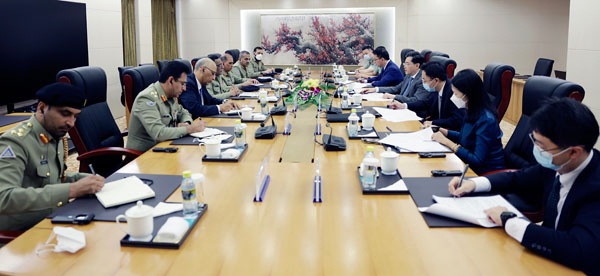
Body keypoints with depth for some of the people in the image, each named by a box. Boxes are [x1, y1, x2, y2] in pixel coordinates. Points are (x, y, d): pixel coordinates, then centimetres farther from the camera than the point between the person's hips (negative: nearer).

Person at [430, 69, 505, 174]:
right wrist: (443, 131, 7)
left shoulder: (486, 120, -23)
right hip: (472, 166, 8)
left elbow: (477, 161, -23)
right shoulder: (472, 113, 2)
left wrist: (447, 142, -19)